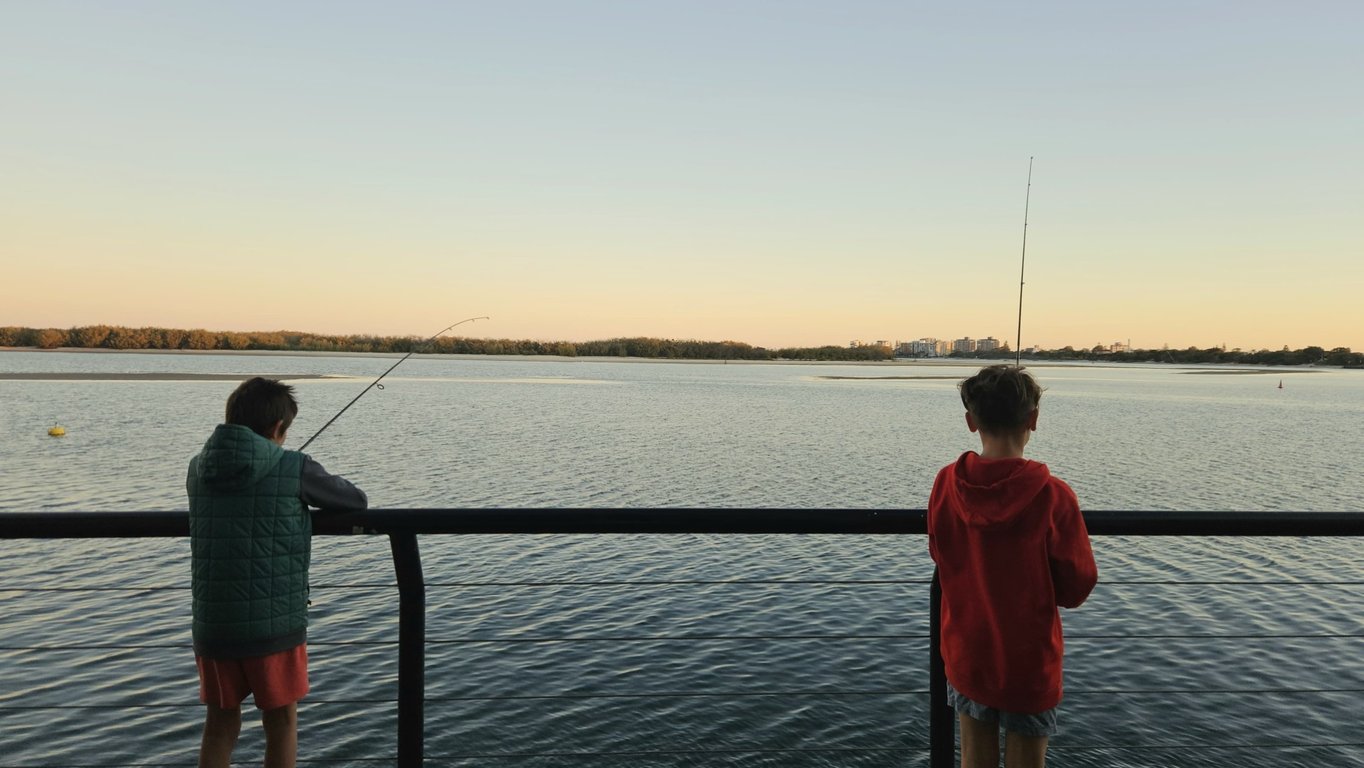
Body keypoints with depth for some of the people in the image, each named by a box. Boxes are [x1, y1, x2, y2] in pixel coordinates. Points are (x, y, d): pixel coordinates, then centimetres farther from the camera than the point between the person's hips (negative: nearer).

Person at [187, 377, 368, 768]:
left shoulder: (199, 468, 3)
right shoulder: (295, 469, -11)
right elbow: (357, 501, 3)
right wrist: (318, 490, 22)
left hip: (212, 625, 4)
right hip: (274, 625, -4)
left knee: (220, 723, 19)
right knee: (281, 723, 12)